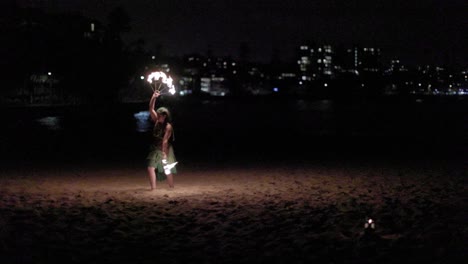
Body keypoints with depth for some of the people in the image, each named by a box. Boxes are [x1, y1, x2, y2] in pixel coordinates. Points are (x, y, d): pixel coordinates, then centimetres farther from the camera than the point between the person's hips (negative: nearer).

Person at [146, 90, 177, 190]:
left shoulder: (168, 126, -15)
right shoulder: (157, 121, 3)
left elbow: (165, 141, -20)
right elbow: (151, 109, 0)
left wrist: (164, 154, -22)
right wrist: (153, 97, -10)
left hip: (165, 150, -6)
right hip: (155, 149, 6)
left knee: (167, 170, -2)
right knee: (151, 168, -2)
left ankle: (172, 188, 4)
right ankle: (153, 188, -1)